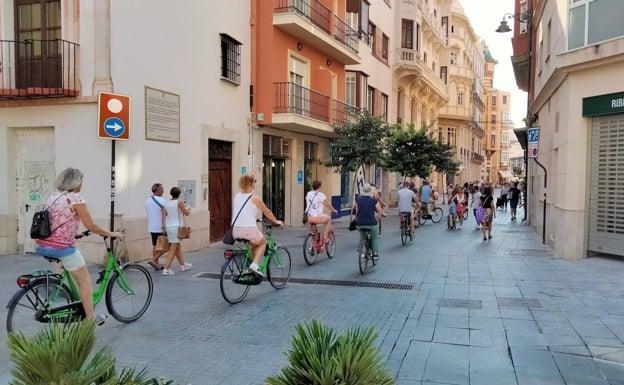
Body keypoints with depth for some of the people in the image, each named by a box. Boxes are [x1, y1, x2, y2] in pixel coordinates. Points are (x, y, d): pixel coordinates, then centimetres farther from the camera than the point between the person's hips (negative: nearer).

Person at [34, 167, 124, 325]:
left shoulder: (54, 196, 14)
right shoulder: (76, 198, -8)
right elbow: (91, 226, -9)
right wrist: (111, 234, 3)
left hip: (41, 245, 8)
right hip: (61, 247, -7)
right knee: (84, 280, 7)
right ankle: (91, 318, 11)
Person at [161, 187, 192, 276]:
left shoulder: (166, 203, 7)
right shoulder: (179, 202, -8)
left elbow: (164, 216, 3)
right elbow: (186, 213, -1)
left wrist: (163, 226, 7)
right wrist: (188, 209, 20)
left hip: (168, 227, 6)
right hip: (176, 226, -6)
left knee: (178, 247, 19)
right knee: (173, 249, -4)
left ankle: (183, 265, 32)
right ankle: (166, 269, -9)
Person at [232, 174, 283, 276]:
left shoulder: (237, 196, 11)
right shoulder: (255, 198, -3)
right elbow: (267, 212, 8)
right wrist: (277, 222, 24)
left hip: (235, 230, 5)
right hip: (249, 229, -5)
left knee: (253, 244, 31)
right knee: (262, 243, 24)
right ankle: (254, 264, 3)